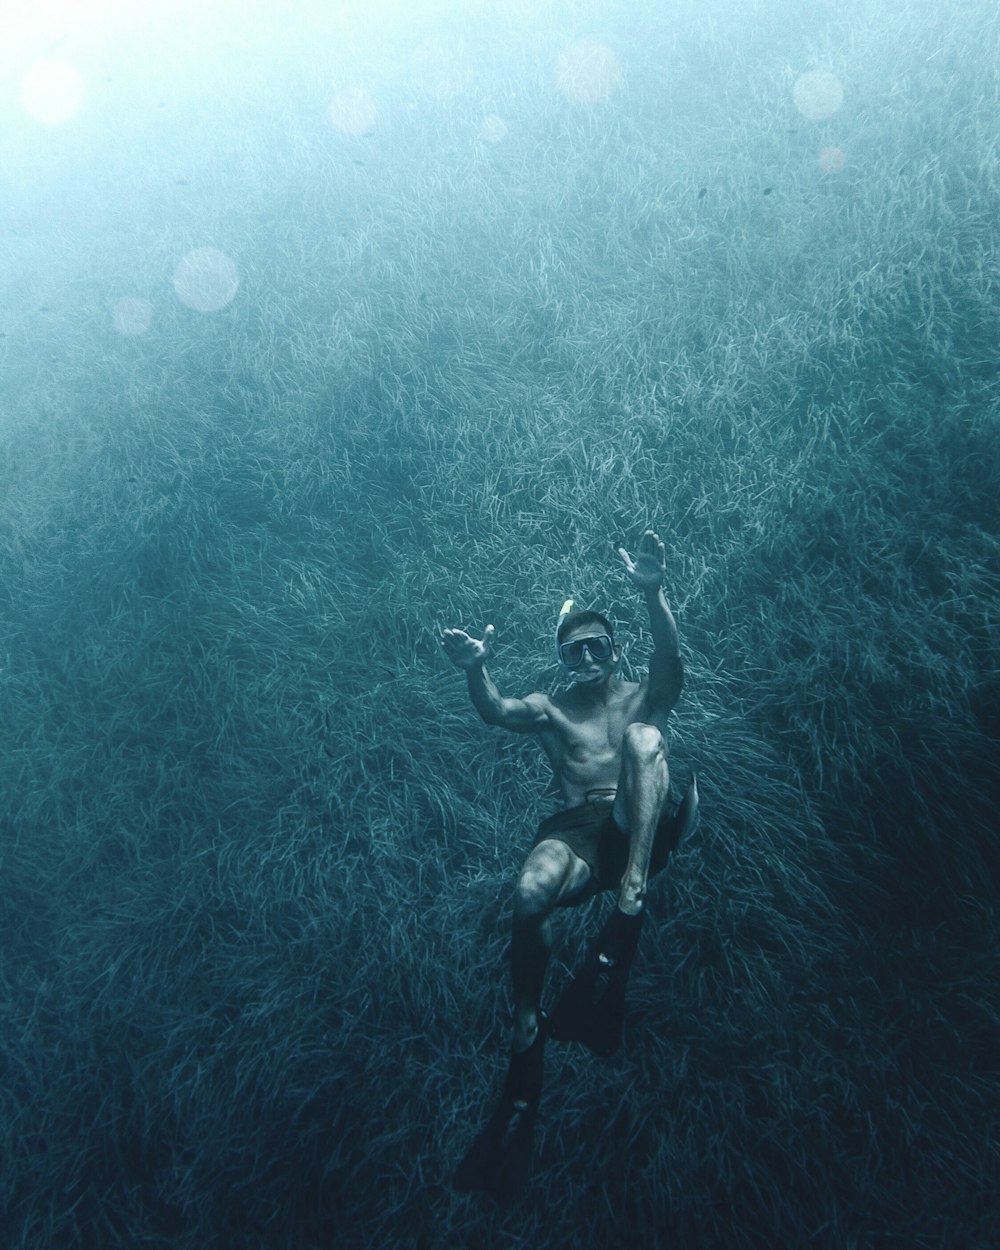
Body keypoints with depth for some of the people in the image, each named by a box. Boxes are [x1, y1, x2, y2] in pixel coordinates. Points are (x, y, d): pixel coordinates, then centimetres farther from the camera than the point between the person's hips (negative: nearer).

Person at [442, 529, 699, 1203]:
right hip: (579, 832, 1)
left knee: (644, 737, -30)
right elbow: (497, 712, -1)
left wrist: (653, 592, -24)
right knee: (531, 893, -33)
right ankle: (527, 1041, -20)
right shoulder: (549, 710, 21)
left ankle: (628, 911, -40)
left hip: (644, 826, -1)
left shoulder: (643, 696, 19)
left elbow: (671, 658, -5)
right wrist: (476, 669, -24)